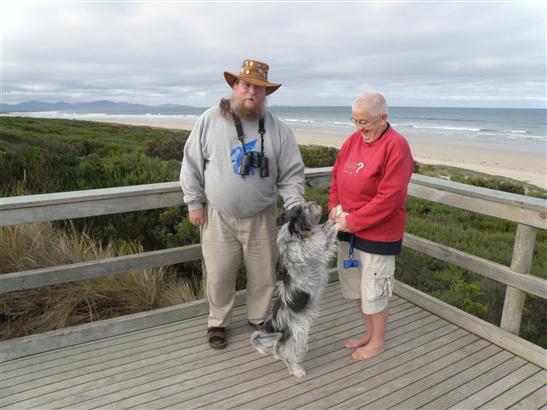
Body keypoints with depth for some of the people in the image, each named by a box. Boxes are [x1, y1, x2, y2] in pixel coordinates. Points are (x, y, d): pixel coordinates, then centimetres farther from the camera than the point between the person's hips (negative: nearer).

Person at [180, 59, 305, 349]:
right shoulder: (210, 120, -4)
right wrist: (194, 202, 1)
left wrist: (295, 207, -11)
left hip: (262, 218, 1)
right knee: (218, 275, 9)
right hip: (219, 217, -1)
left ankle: (259, 319, 39)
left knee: (263, 274, 13)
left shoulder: (278, 129, -2)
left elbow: (292, 173, 1)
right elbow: (191, 164, 2)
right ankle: (218, 322, 34)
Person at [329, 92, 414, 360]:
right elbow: (336, 175, 11)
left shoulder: (396, 146, -17)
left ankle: (377, 342, 32)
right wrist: (335, 207, -5)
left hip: (378, 233, -7)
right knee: (355, 286, 19)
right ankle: (369, 333, 41)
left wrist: (352, 221, -18)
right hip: (348, 229, 7)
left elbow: (389, 198, -22)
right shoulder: (354, 139, 4)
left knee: (373, 291, 8)